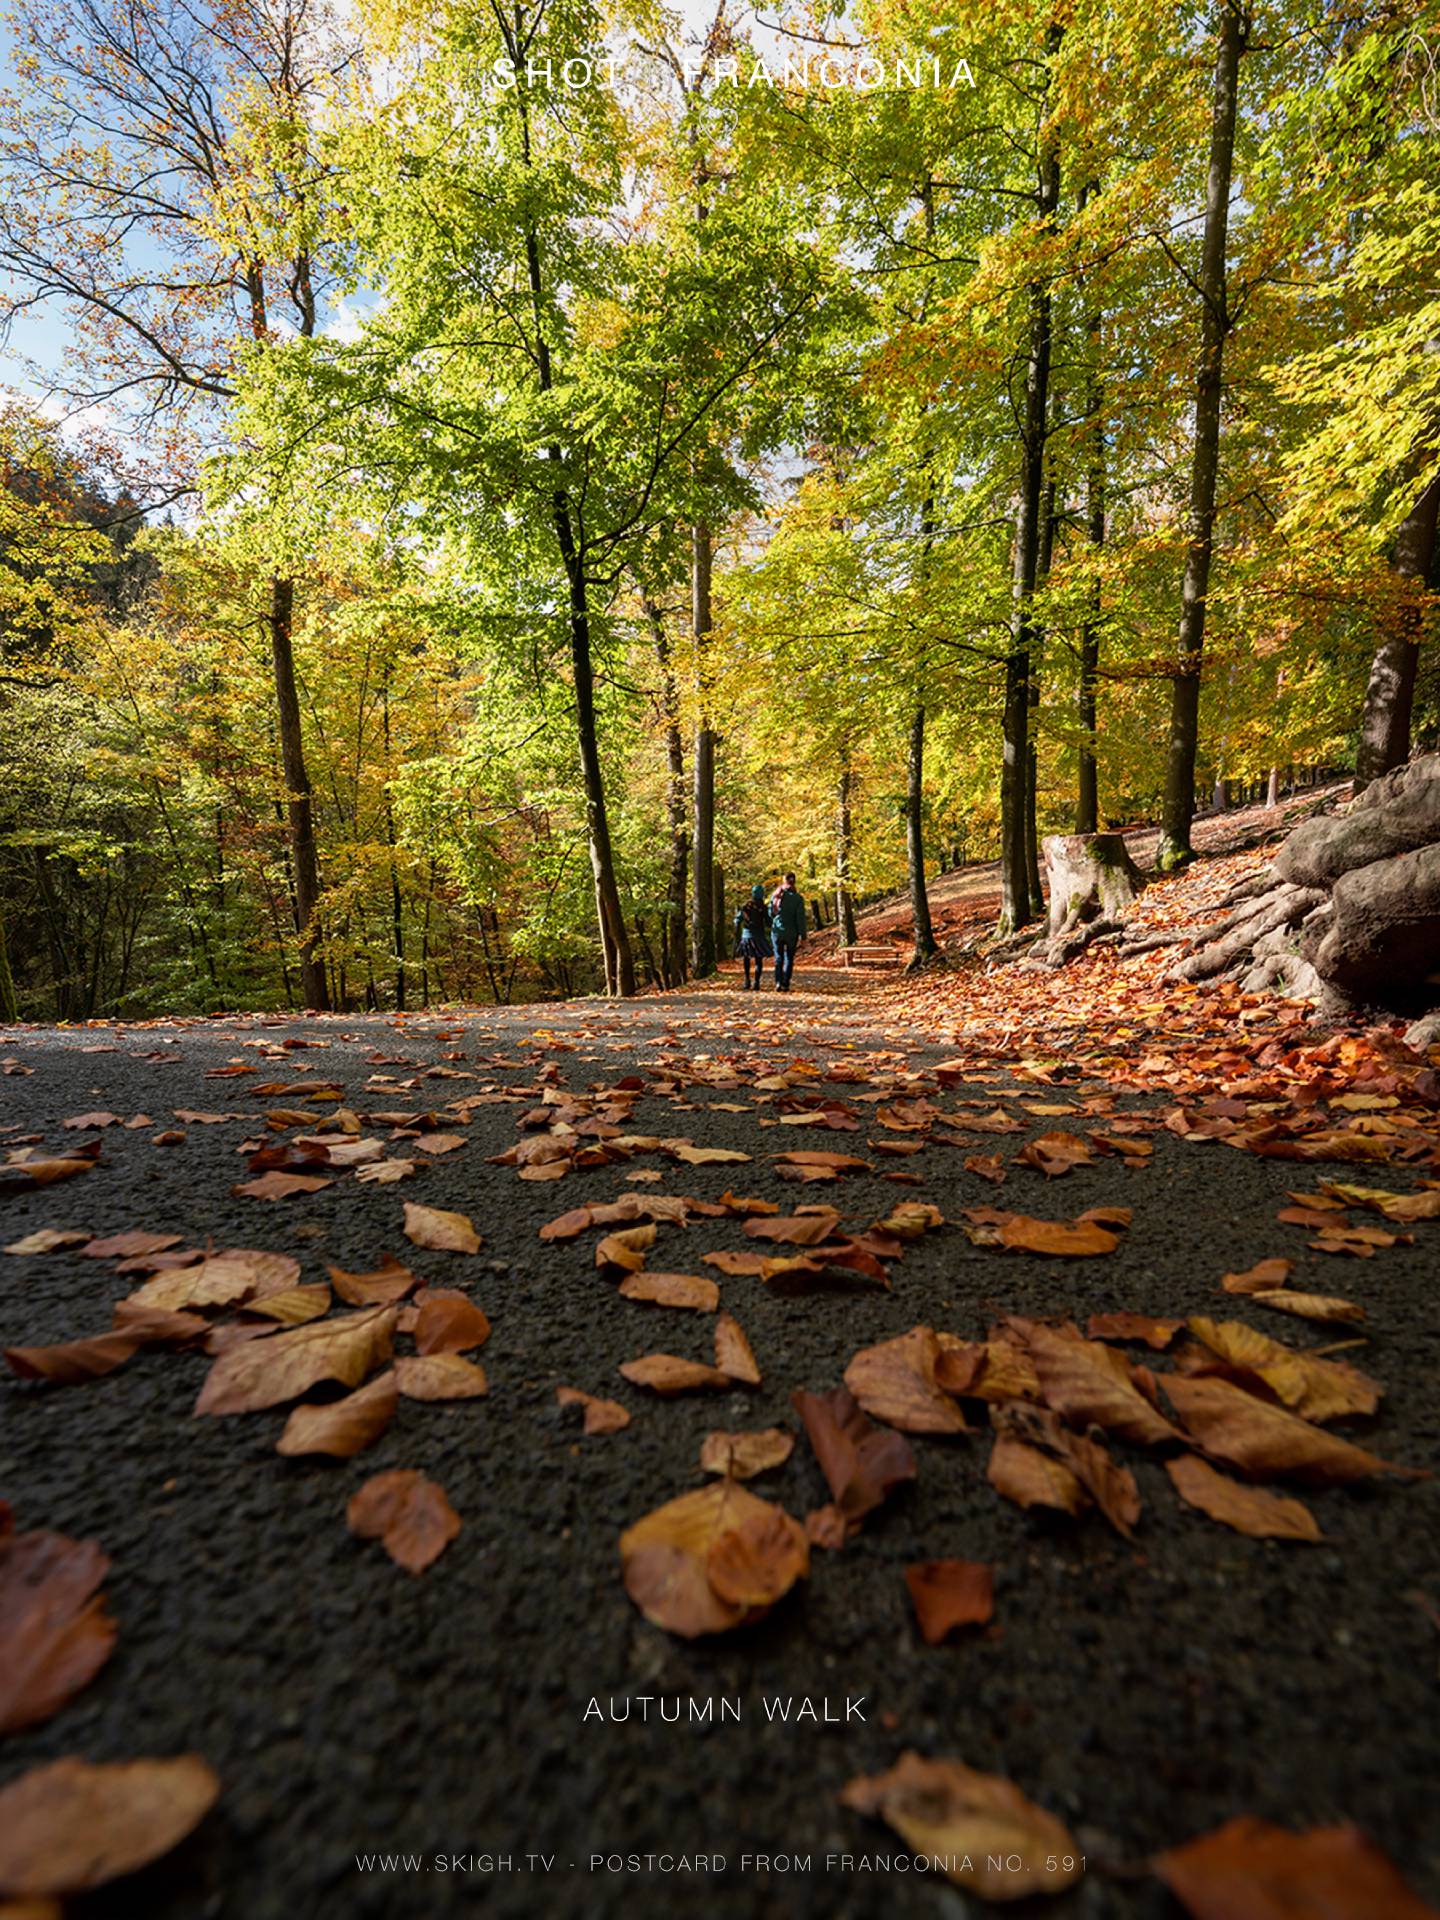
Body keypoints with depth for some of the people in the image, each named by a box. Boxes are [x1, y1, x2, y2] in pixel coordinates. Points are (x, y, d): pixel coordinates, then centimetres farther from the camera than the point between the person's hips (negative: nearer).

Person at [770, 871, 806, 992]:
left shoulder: (776, 895, -1)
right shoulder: (797, 898, -9)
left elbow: (770, 913, 6)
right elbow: (801, 918, -11)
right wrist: (802, 935, -8)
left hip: (777, 931, 2)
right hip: (791, 932, -2)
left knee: (778, 958, 10)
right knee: (789, 959, 11)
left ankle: (778, 982, -8)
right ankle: (785, 985, 8)